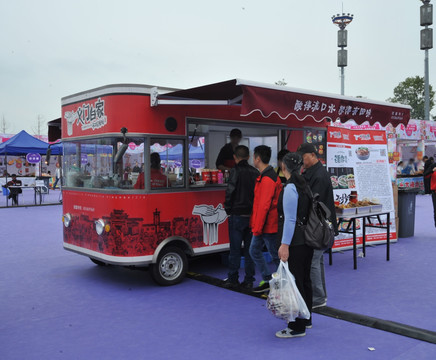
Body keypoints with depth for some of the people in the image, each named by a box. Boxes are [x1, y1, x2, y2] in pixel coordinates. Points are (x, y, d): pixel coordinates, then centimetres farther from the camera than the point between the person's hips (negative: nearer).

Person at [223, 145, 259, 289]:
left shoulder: (235, 171, -9)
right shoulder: (255, 172, 7)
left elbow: (230, 192, -13)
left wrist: (228, 210, 0)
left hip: (237, 216, -5)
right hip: (252, 216, 5)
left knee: (235, 249, 3)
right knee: (249, 249, 10)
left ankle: (233, 279, 10)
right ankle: (249, 280, 15)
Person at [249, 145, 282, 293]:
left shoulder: (267, 179, -20)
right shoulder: (263, 177, 13)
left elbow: (264, 206, -24)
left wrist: (257, 228, -21)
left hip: (268, 226, -10)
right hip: (262, 226, 10)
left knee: (276, 255, 1)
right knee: (254, 251, 15)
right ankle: (268, 281, 21)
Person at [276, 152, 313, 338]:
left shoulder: (290, 188, -16)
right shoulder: (303, 185, 9)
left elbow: (290, 219, -20)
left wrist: (285, 245, -19)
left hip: (294, 243, -9)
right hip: (306, 240, 9)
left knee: (294, 283, -3)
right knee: (304, 279, 18)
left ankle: (297, 327, 5)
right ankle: (306, 318, 31)